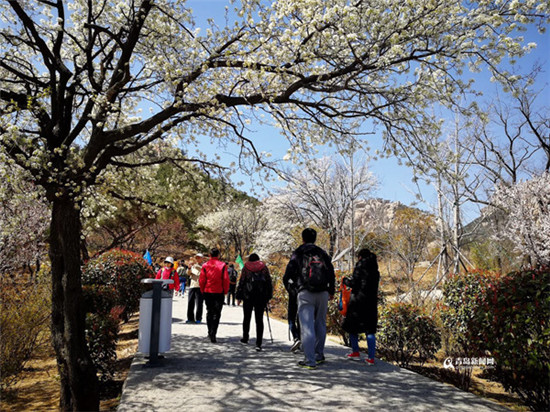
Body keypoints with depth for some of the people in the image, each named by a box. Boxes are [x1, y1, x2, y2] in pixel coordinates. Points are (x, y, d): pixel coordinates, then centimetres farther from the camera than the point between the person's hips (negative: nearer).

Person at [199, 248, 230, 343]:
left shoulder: (205, 265, -2)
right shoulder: (222, 265, -7)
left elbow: (201, 280, 1)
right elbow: (226, 280, -6)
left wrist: (202, 291, 13)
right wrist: (225, 291, 6)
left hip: (207, 292, 3)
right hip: (219, 292, -2)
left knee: (209, 312, 17)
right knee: (217, 313, 1)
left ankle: (210, 332, 26)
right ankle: (213, 333, -11)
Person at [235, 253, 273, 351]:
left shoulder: (246, 268, 5)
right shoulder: (264, 268, 8)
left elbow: (241, 282, 1)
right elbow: (269, 282, 6)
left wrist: (239, 296, 6)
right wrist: (269, 296, 10)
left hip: (248, 296, 0)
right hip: (261, 296, 1)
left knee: (247, 317, 16)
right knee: (259, 319, 0)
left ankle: (245, 338, 28)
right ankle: (258, 344, -6)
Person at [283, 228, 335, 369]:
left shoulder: (298, 253, 3)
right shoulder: (323, 253, 14)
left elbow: (289, 271, 2)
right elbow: (331, 273, 17)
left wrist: (286, 281, 24)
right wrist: (331, 291, 30)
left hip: (305, 293, -4)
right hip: (322, 293, 4)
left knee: (307, 326, -4)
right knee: (320, 324, 17)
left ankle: (310, 360, -7)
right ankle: (319, 355, 26)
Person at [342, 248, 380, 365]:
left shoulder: (360, 266, -7)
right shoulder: (375, 269, 11)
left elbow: (354, 283, -12)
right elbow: (374, 286, 13)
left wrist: (345, 280, 7)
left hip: (358, 300, -5)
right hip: (372, 301, 5)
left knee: (352, 325, 12)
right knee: (370, 329, 6)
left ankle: (355, 352, 19)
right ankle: (371, 357, 3)